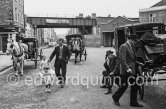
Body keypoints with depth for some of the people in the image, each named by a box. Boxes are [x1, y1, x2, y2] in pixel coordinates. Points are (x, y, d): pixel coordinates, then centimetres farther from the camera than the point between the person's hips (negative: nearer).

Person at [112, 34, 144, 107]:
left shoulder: (131, 47, 16)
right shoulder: (123, 46, -13)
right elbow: (122, 59, -21)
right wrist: (127, 68, -25)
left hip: (132, 70, 9)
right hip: (126, 71, -9)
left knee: (135, 86, 9)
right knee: (124, 85, 0)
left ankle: (133, 103, 18)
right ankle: (115, 97, 24)